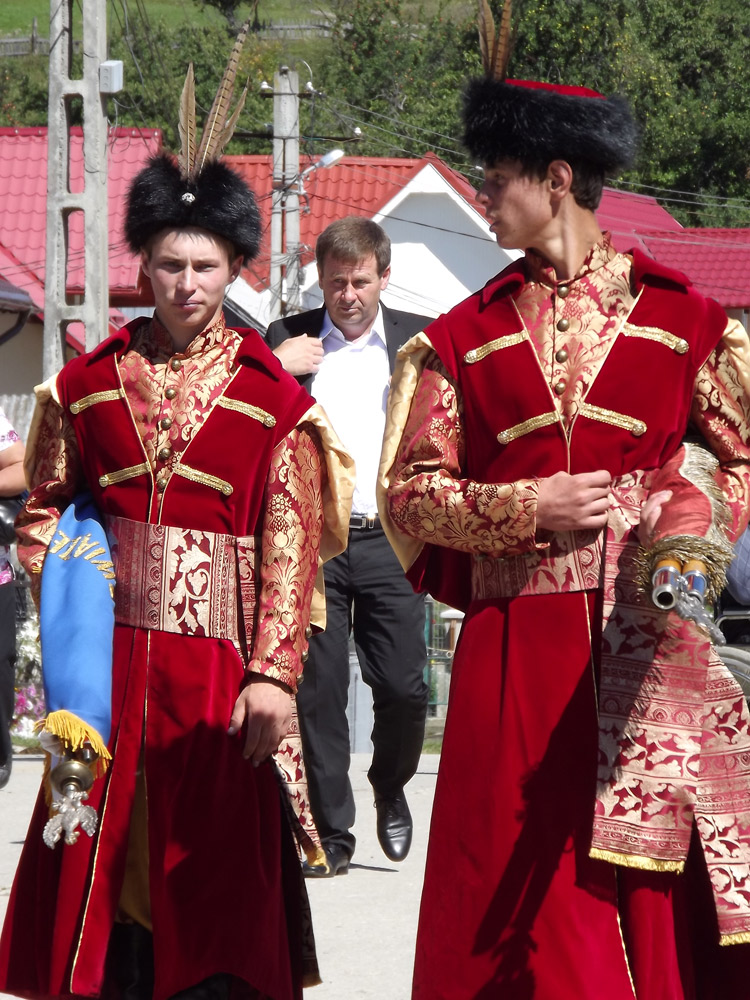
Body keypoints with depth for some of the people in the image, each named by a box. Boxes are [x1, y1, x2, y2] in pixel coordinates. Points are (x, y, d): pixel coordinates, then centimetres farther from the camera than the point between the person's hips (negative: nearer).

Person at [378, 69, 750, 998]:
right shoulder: (464, 336, 9)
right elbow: (409, 492, 6)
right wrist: (530, 510, -8)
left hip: (643, 640, -1)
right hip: (515, 651, 1)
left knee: (652, 882, -2)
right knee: (521, 890, 0)